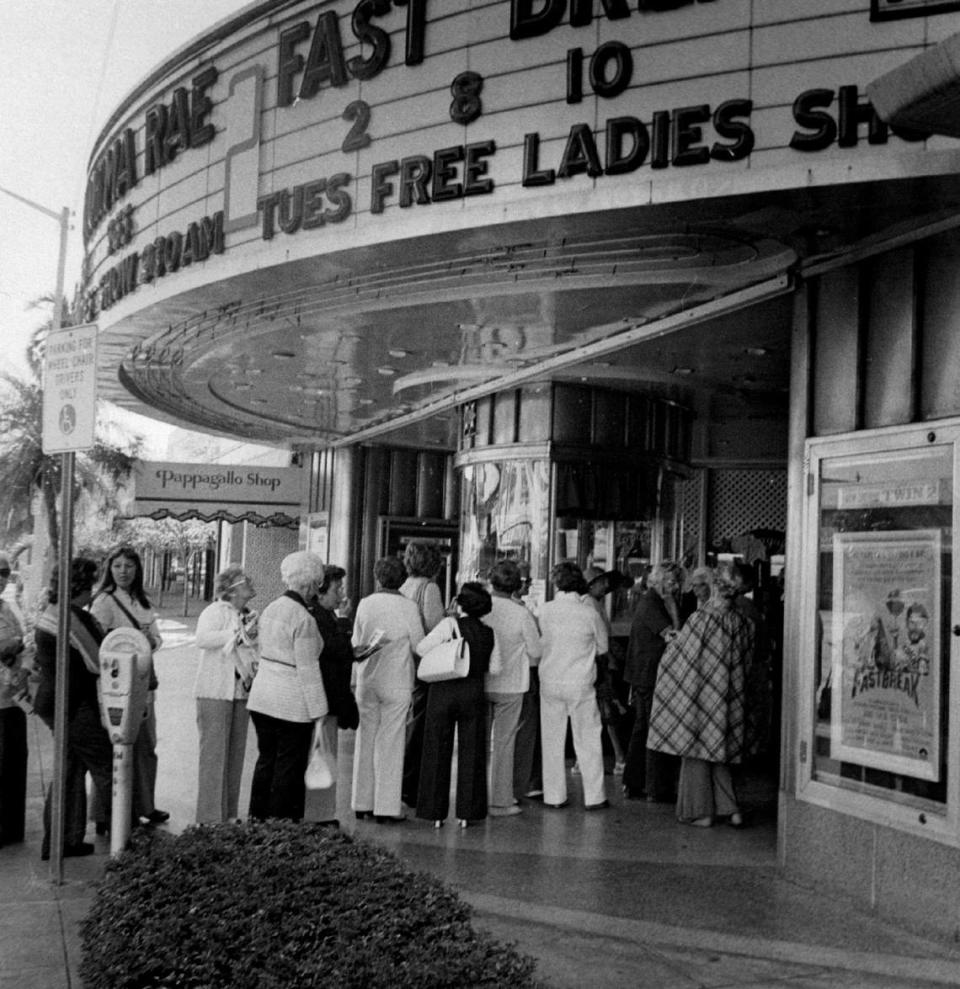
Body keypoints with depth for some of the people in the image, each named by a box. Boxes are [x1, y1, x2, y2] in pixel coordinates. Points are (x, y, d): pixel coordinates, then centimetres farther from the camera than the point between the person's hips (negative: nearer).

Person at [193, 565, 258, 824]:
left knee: (236, 753, 9)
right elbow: (202, 639, -26)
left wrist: (255, 635, 3)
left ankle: (228, 815, 17)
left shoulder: (248, 615, 15)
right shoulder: (214, 612, -8)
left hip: (242, 691, 8)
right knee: (213, 753, -5)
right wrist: (240, 634, -23)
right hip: (215, 692, -7)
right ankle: (209, 817, -1)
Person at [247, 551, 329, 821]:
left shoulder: (270, 609, 7)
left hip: (261, 697, 8)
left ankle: (257, 819, 21)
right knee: (289, 766, 2)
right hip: (292, 703, -8)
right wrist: (317, 708, -10)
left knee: (266, 759, 15)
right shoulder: (304, 619, -17)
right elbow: (307, 668, -17)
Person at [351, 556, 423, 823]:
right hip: (397, 682, -3)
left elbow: (356, 643, 5)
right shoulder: (408, 607, -10)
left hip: (367, 679, 3)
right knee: (391, 742, 3)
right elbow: (419, 646, -4)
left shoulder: (364, 604, -2)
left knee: (365, 739, 12)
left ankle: (362, 803, 18)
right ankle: (387, 807, 4)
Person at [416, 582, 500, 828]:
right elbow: (495, 668, 4)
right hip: (473, 694, 3)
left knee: (438, 752, 6)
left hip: (444, 691, -3)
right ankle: (467, 813, 11)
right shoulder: (489, 633, 1)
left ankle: (436, 814, 9)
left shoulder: (450, 624, -11)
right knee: (471, 752, 10)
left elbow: (421, 648, -10)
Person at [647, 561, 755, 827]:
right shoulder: (743, 623, -2)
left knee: (697, 750, 7)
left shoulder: (701, 619, -17)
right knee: (719, 752, 17)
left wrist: (669, 641, 12)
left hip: (701, 693, -5)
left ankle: (701, 812, 10)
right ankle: (731, 808, 11)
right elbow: (746, 661, 9)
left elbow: (678, 654, -7)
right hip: (729, 696, 5)